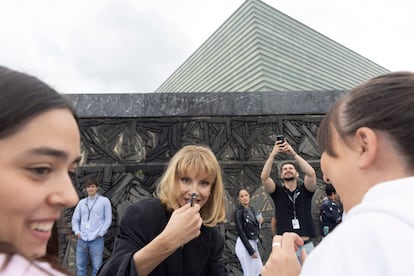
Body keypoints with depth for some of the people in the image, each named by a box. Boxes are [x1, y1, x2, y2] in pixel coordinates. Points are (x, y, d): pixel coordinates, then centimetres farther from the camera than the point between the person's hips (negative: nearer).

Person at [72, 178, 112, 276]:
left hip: (96, 240, -3)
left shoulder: (104, 200, 3)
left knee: (97, 267, 0)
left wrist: (100, 233, -6)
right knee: (80, 266, 8)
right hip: (82, 239, 4)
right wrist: (77, 232, 0)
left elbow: (108, 219, 1)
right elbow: (75, 219, 15)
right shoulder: (81, 202, 13)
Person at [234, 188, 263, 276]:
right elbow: (240, 232, -20)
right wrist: (251, 251, -20)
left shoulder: (252, 209, 6)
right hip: (244, 245, -8)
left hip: (253, 243, 8)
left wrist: (259, 222, -5)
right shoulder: (238, 212, -17)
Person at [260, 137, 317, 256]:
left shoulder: (305, 190, 5)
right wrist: (273, 154, -20)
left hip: (306, 245, 1)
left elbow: (311, 173, -15)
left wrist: (294, 154, -19)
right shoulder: (278, 191, 4)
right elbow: (264, 177, -15)